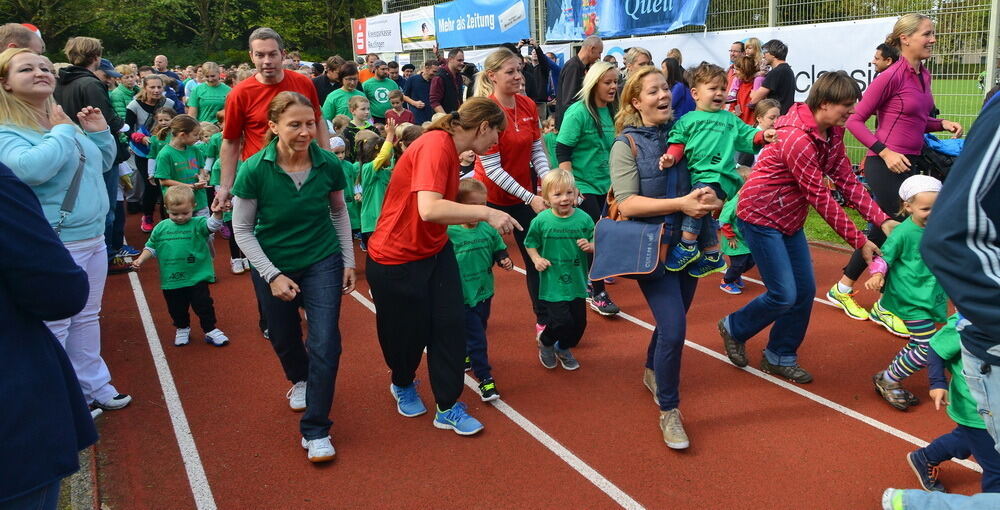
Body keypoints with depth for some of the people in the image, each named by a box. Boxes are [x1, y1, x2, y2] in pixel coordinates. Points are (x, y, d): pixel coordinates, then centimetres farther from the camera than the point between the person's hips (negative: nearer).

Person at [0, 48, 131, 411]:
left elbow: (102, 163, 23)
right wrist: (63, 132, -20)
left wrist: (100, 133, 4)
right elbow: (31, 169, -34)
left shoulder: (66, 121, 11)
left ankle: (92, 385, 33)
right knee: (53, 327, 1)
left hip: (92, 236, 8)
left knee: (87, 317, 19)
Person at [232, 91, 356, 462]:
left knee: (325, 343, -11)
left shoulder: (328, 164, -14)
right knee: (283, 338, 19)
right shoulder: (254, 170, -20)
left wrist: (349, 261, 3)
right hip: (273, 266, 0)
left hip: (323, 261, 0)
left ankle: (315, 430, 3)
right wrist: (273, 275, -18)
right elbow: (242, 230, -12)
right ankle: (300, 380, 54)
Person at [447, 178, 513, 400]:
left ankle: (467, 357, 51)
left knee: (476, 332, 25)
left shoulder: (488, 229, -5)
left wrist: (504, 260, -10)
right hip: (463, 296, -6)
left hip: (484, 292, 6)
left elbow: (499, 250, 9)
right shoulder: (449, 233, -19)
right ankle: (485, 379, 8)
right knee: (476, 339, -2)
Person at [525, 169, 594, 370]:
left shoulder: (583, 219, -5)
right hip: (552, 283, -3)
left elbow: (595, 246, 3)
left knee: (579, 322, 12)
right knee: (562, 322, -10)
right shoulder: (541, 220, -8)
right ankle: (545, 342, 25)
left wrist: (590, 246, -19)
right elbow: (530, 243, 4)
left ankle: (564, 348, 43)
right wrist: (536, 259, -12)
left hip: (577, 282, 3)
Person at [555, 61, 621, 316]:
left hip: (603, 186, 6)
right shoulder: (578, 112, -15)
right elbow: (562, 152, -16)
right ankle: (597, 294, 5)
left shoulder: (610, 111, 4)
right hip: (583, 187, -6)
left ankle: (587, 281, 31)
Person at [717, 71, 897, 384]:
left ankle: (780, 356, 22)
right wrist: (859, 241, -19)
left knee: (805, 290, 7)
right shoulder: (797, 139, -27)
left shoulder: (832, 133, 1)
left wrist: (882, 220, -9)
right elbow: (821, 199, -24)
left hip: (790, 219, 9)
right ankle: (734, 328, 18)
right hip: (760, 217, -9)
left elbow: (847, 181, 1)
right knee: (784, 295, -8)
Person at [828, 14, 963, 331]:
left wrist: (942, 124, 4)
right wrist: (885, 152, -21)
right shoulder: (891, 76, -13)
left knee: (883, 230, 13)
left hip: (910, 163, 9)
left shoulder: (923, 76, 11)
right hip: (885, 164, -8)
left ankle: (842, 290, 26)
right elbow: (855, 120, -13)